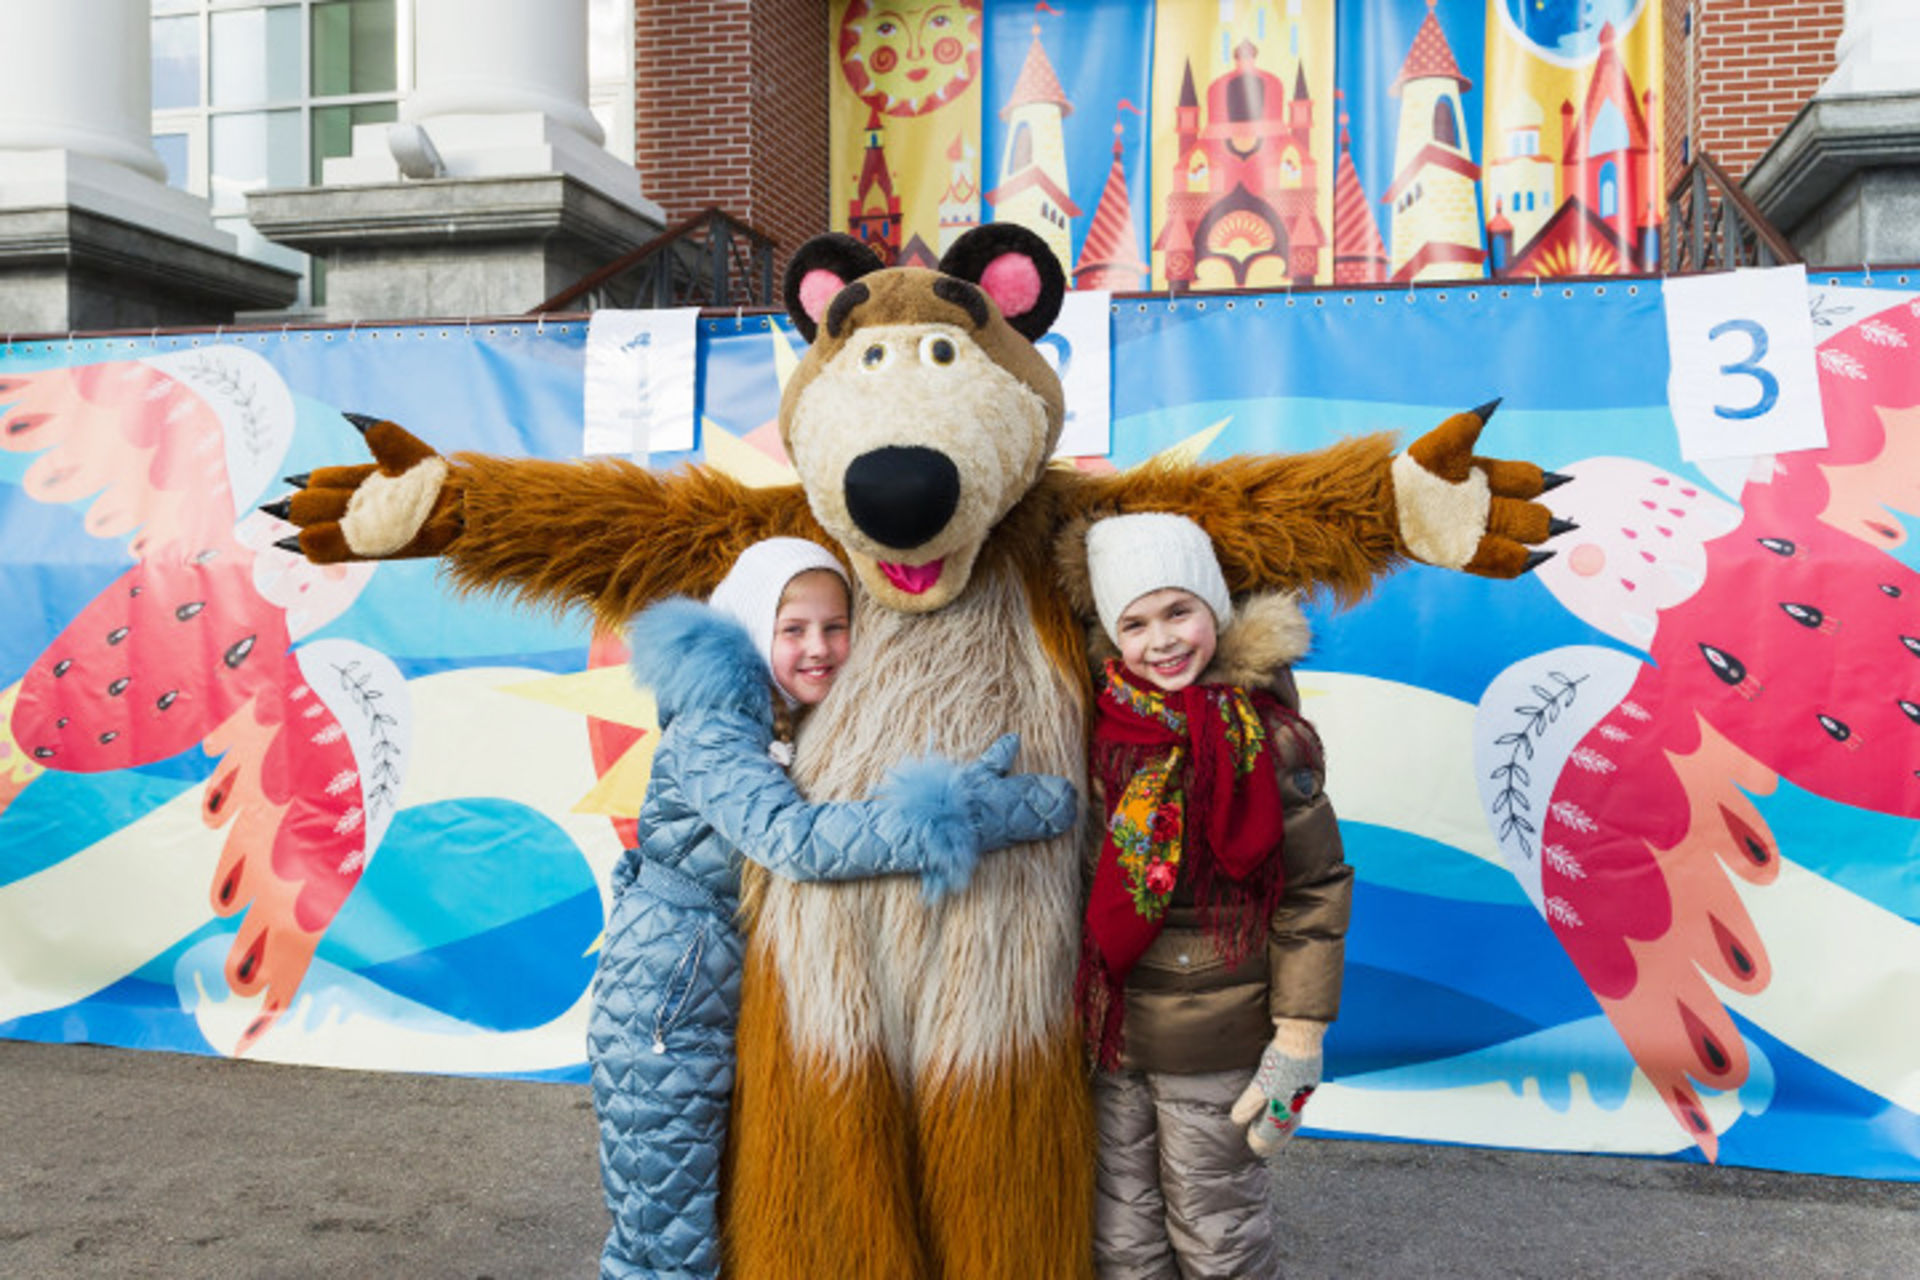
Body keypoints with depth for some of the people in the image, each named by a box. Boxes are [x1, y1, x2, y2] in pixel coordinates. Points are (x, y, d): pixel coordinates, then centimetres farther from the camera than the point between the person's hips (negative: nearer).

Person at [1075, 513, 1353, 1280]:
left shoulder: (1267, 738, -12)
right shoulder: (1097, 725, -2)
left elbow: (1317, 890, -9)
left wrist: (1298, 1043, -10)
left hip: (1216, 1046, -3)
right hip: (1105, 1034, 4)